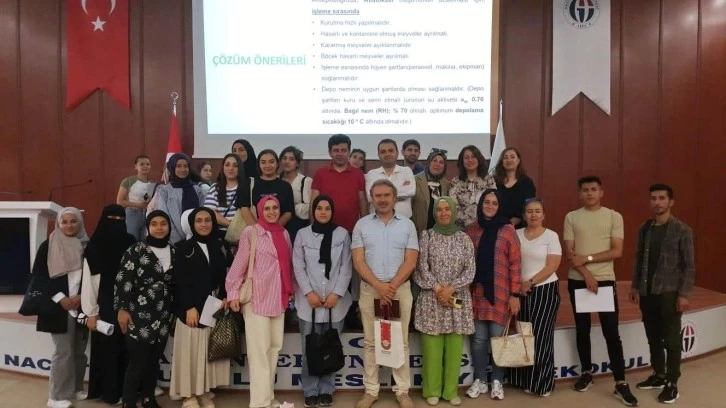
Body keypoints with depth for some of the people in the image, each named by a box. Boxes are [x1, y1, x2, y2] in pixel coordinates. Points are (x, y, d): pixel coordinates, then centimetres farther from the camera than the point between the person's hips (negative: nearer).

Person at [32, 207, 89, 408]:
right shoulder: (48, 246, 0)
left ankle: (76, 389, 21)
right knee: (63, 351, -4)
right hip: (58, 307, -3)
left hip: (83, 306, 3)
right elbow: (38, 276, -3)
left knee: (79, 351, 8)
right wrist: (60, 298, -11)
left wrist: (82, 296, -8)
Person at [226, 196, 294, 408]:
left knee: (275, 347, 11)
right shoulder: (251, 232, -5)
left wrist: (290, 290, 11)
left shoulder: (284, 233, 12)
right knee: (260, 350, -3)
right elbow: (239, 263, -7)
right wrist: (233, 292, -10)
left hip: (278, 297, 6)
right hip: (257, 297, -6)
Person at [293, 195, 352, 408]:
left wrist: (337, 293, -8)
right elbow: (298, 266, 1)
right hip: (309, 301, 0)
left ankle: (326, 390, 17)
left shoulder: (342, 234, 4)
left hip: (335, 300, 0)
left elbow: (346, 267, 1)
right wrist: (309, 293, -9)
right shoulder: (303, 234, 5)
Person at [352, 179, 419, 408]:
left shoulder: (407, 225, 3)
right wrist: (379, 286, -14)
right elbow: (358, 261, -4)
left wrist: (392, 286, -13)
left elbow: (410, 261, -2)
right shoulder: (362, 225, 3)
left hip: (401, 289, 0)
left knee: (401, 341, 6)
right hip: (370, 289, 0)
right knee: (370, 342, 7)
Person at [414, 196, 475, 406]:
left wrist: (451, 288, -11)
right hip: (432, 298, -1)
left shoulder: (464, 238, 6)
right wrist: (437, 289, -12)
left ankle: (451, 390, 17)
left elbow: (470, 270, 0)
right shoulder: (426, 236, 2)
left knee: (454, 346, 4)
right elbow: (422, 267, -4)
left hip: (458, 298, 2)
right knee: (432, 346, 1)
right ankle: (432, 390, 14)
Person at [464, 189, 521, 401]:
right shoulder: (471, 229, 6)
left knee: (497, 338, 4)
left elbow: (515, 264, -3)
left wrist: (515, 294, -7)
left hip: (500, 293, -2)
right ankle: (479, 381, 22)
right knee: (479, 339, 6)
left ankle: (497, 382, 22)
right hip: (477, 292, 2)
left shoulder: (508, 230, -2)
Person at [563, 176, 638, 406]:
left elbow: (617, 251, -8)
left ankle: (620, 384, 5)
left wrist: (587, 258, -14)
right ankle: (586, 372, 26)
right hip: (577, 281, 2)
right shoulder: (571, 217, 2)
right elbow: (569, 253, -2)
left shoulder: (614, 217, -1)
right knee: (582, 329, 11)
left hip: (606, 280, -1)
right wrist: (587, 275, -13)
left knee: (612, 333, -2)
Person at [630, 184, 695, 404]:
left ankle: (672, 383, 13)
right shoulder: (644, 228, 8)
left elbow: (689, 265, -8)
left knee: (671, 339, 2)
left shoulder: (682, 230, -7)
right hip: (647, 292, 5)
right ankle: (658, 375, 28)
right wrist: (635, 286, 10)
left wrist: (684, 294, -12)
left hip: (669, 293, -5)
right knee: (653, 337, 14)